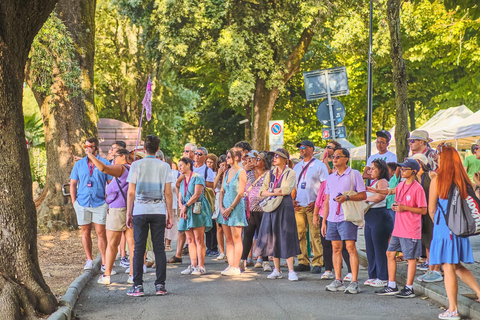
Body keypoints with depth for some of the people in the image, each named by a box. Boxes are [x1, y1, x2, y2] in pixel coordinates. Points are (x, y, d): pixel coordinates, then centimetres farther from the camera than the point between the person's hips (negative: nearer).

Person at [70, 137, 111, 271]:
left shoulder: (105, 163, 3)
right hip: (82, 203, 3)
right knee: (85, 232, 7)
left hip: (99, 203, -3)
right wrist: (74, 201, 4)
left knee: (100, 232, -4)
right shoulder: (79, 164, 11)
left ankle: (104, 262, -1)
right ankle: (89, 260, 17)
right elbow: (73, 184, 14)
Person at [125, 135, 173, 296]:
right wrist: (169, 215, 10)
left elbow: (131, 192, 0)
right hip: (159, 211, 1)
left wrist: (129, 213, 7)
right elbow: (168, 193, 3)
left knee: (139, 249, 2)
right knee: (159, 248, 4)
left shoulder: (136, 165, 0)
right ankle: (160, 285, 4)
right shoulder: (164, 166, 3)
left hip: (140, 211, -1)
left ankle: (138, 286, 0)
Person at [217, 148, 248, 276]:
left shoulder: (241, 172, -6)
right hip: (225, 208, 7)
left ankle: (235, 267, -4)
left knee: (236, 239, -5)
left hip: (236, 207, -7)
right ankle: (230, 265, 9)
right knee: (228, 239, 6)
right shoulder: (226, 172, 15)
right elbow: (222, 191, 14)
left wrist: (230, 208, -14)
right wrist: (221, 207, -1)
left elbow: (240, 193, -12)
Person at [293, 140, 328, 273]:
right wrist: (292, 200, 6)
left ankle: (317, 263, -5)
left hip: (313, 206, -5)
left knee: (315, 235, -8)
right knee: (300, 234, 2)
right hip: (299, 206, 5)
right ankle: (303, 262, 8)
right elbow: (293, 185, 24)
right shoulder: (297, 167, 20)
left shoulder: (319, 165, 3)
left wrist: (317, 202, -12)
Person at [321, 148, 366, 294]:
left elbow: (363, 195, -5)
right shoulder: (331, 178, 17)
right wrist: (324, 221, 15)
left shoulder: (354, 174, -1)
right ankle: (338, 281, 14)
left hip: (347, 217, -6)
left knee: (351, 248, -9)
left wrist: (347, 198, -20)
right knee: (336, 248, 8)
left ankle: (354, 282, -9)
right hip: (332, 218, 6)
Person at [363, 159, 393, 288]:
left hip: (379, 217, -10)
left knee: (380, 248, -5)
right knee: (370, 248, 12)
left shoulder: (382, 181, -10)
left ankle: (383, 278, 1)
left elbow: (380, 196, -27)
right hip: (370, 218, 10)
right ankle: (373, 276, 20)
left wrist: (366, 199, -15)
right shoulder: (373, 182, 20)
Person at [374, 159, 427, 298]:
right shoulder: (401, 185, 9)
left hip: (410, 230, -8)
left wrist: (404, 208, -19)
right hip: (398, 228, 8)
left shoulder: (417, 188, -13)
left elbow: (423, 210, -14)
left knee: (411, 258, 2)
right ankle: (391, 286, 18)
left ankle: (409, 289, 9)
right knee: (390, 253, 10)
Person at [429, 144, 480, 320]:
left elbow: (432, 209, -3)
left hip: (444, 227, -5)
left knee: (448, 268, -1)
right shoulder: (463, 180, 4)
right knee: (457, 266, 20)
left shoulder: (437, 180, -9)